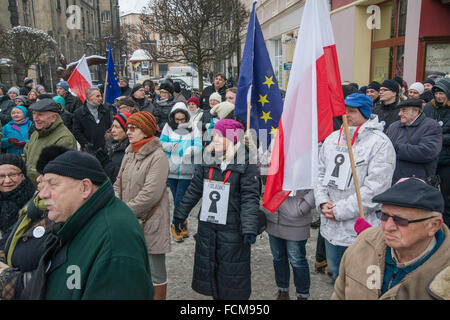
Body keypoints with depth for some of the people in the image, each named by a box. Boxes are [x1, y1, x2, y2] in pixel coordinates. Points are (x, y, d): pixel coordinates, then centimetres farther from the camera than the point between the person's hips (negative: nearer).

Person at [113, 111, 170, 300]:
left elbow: (150, 194, -21)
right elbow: (119, 184, 14)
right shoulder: (129, 154, 10)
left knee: (155, 273, 6)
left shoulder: (158, 157, -15)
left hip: (150, 224, -7)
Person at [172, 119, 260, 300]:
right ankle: (216, 294, 36)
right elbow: (194, 189, 12)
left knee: (232, 271, 5)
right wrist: (180, 215, 14)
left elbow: (250, 198, -15)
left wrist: (249, 228, -23)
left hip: (232, 229, -5)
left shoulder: (246, 163, -11)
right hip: (207, 226, 6)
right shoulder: (209, 160, 5)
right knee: (208, 267, 16)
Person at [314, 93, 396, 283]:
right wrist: (322, 202, -6)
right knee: (335, 273, 23)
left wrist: (340, 210, -16)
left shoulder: (380, 143, -12)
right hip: (330, 227, 6)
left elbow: (375, 189, -18)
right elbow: (320, 173, 10)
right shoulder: (332, 138, 8)